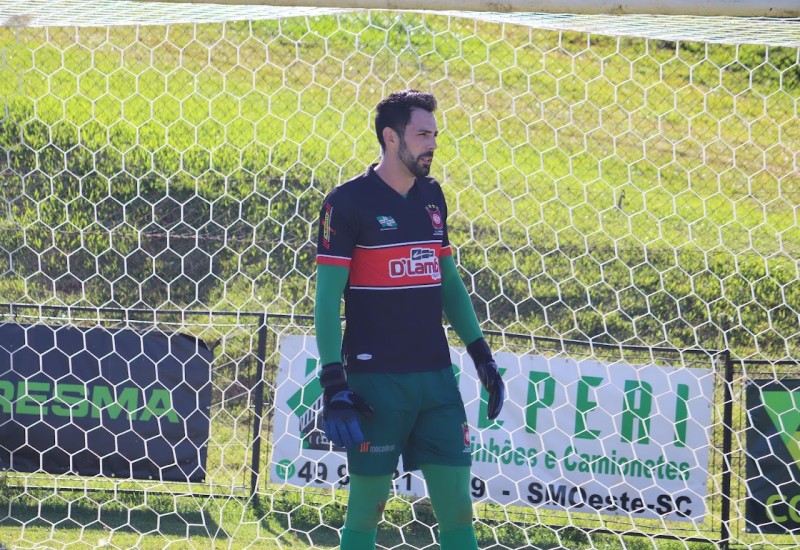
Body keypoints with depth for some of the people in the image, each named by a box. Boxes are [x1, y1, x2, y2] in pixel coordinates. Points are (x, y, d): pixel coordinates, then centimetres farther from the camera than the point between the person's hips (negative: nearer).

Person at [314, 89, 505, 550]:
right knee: (367, 504, 1)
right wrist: (334, 385, -15)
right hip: (376, 380, -5)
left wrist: (481, 354, 15)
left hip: (436, 375, 5)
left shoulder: (431, 196, 12)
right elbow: (327, 299, -9)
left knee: (456, 501, 2)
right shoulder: (348, 202, -7)